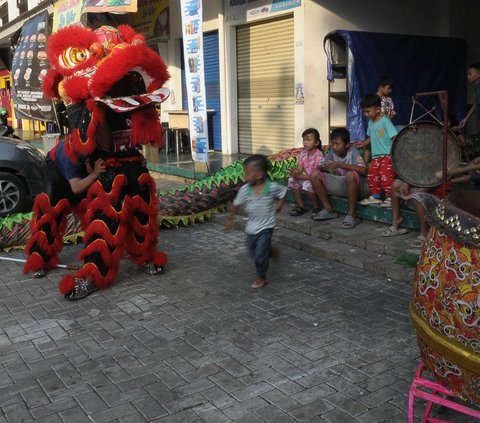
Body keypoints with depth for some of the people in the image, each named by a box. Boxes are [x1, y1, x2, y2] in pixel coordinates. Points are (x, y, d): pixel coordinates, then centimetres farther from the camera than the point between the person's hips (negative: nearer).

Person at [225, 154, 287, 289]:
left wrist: (279, 204, -9)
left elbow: (282, 192, 4)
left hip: (266, 226, -4)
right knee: (252, 249, 20)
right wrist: (230, 219, 9)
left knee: (260, 253, -6)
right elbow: (236, 204, 1)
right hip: (251, 226, 4)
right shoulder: (244, 190, -13)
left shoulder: (272, 187, -19)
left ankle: (261, 277, 13)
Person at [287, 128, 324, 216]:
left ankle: (317, 207, -10)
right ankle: (301, 206, -2)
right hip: (305, 178, 7)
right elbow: (299, 170, -2)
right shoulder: (303, 154, 1)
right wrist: (295, 172, -28)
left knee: (308, 184, -35)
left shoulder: (319, 156, -20)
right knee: (292, 180, -13)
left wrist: (300, 176, -30)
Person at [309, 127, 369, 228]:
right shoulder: (332, 152, -2)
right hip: (340, 184, 6)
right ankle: (328, 210, 1)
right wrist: (323, 167, -26)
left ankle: (352, 214, -24)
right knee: (314, 175, -9)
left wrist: (339, 165, -36)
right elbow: (319, 167, 0)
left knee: (351, 175, -39)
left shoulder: (353, 152, -18)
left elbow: (363, 170, -35)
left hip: (356, 187, -6)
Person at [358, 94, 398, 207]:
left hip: (387, 155, -8)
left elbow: (394, 137, -18)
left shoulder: (385, 121, -14)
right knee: (372, 175, 8)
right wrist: (363, 143, 10)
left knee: (385, 176, -14)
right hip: (375, 156, 8)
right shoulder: (370, 122, 10)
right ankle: (375, 196, 20)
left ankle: (391, 197, -5)